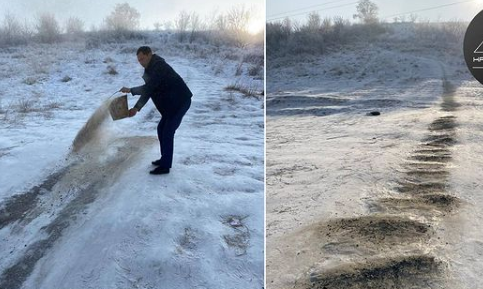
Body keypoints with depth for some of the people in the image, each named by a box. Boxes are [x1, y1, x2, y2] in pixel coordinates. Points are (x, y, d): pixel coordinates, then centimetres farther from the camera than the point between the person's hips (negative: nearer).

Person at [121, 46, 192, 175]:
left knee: (167, 132, -9)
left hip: (180, 102, -10)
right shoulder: (152, 68, 13)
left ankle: (165, 166, -2)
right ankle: (165, 159, 27)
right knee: (161, 129, 15)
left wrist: (130, 90, -13)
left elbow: (148, 88, -25)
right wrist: (136, 108, 6)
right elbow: (148, 90, 13)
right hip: (172, 103, 10)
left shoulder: (158, 67, -18)